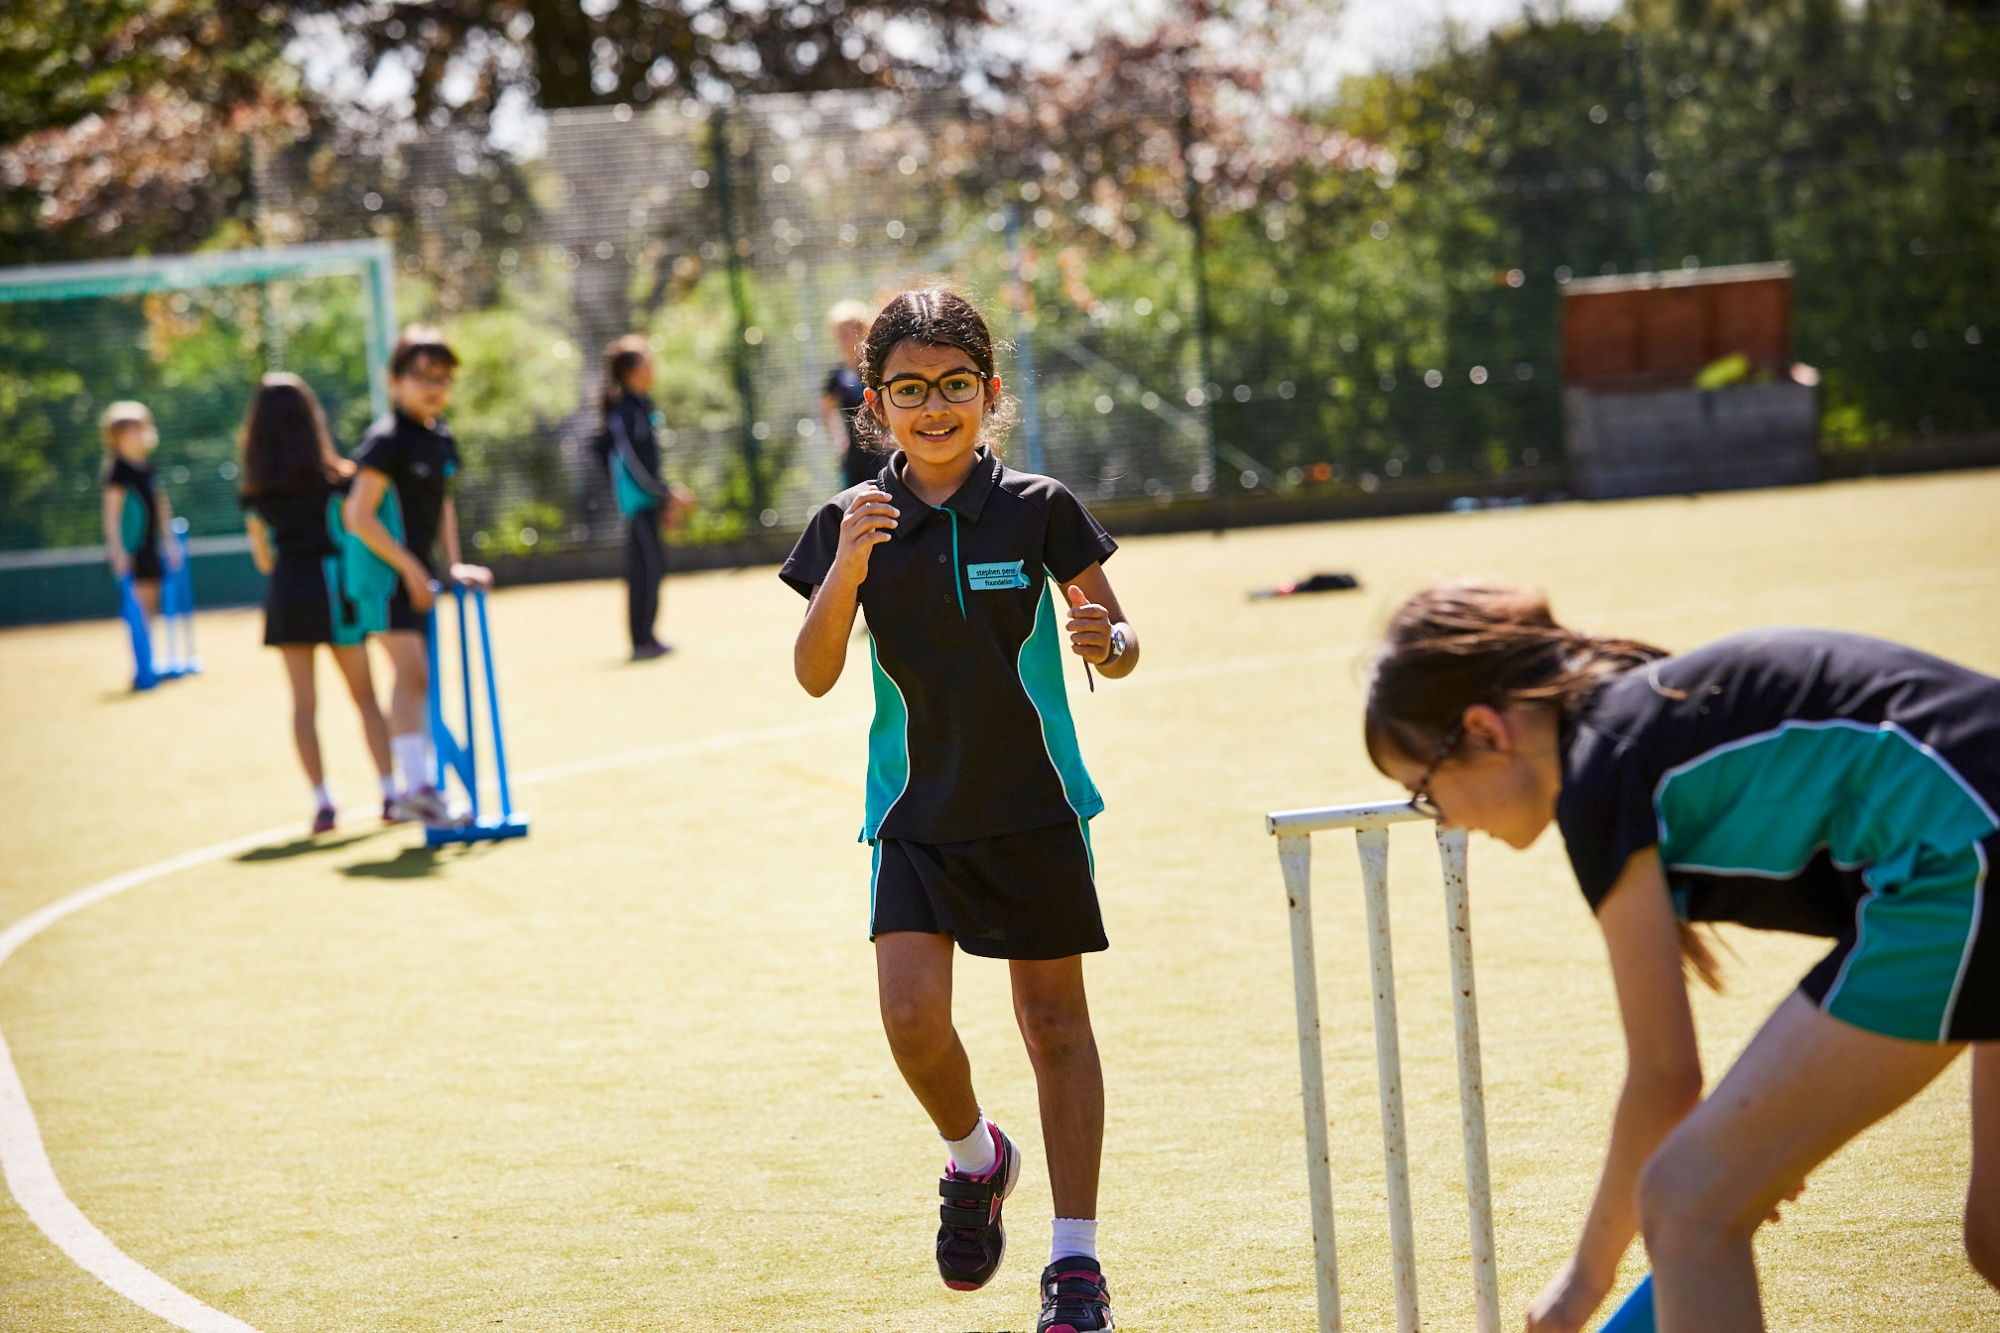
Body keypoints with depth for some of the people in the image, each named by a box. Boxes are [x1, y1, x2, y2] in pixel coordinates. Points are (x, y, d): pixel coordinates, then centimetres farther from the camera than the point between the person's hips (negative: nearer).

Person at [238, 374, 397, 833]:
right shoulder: (333, 476, -5)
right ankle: (390, 793, 3)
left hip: (284, 591, 2)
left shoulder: (255, 488, 3)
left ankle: (321, 803, 0)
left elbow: (262, 556, 11)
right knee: (364, 696, 7)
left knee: (303, 703, 5)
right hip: (329, 581, -2)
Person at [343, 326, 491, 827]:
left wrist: (452, 563, 13)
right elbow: (359, 516, -20)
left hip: (419, 572, 8)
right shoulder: (387, 438, -16)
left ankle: (418, 786, 17)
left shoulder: (441, 437, 10)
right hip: (388, 571, -8)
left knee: (417, 677, 11)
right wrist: (411, 568, -18)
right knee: (412, 670, -16)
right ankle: (415, 786, -18)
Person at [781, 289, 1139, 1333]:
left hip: (1034, 805, -1)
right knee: (912, 1016, -14)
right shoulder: (851, 523, -2)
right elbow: (814, 675, -7)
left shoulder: (1038, 509, -4)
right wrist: (848, 566, -22)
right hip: (915, 809, 1)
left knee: (1053, 1020, 5)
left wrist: (1110, 642, -23)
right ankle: (974, 1157, 19)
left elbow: (1115, 638, 0)